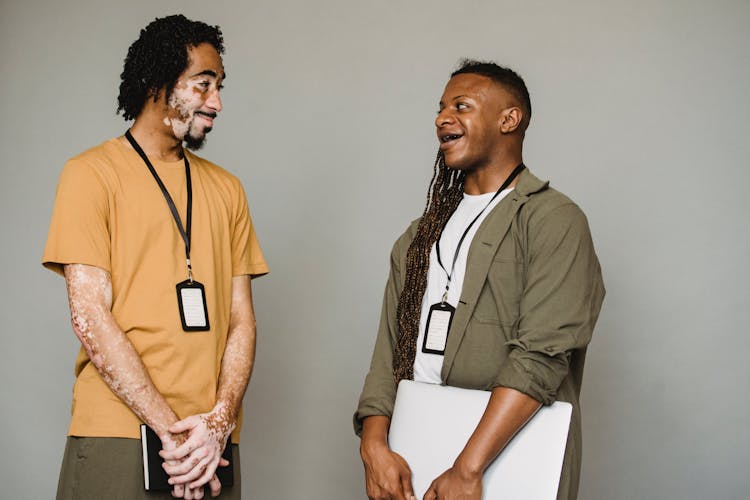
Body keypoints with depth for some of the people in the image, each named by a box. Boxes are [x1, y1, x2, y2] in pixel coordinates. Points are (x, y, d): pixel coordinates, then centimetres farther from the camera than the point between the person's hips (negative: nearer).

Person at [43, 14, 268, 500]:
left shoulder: (226, 188, 13)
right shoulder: (92, 173, -1)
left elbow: (242, 320, 8)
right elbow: (90, 317, -9)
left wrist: (221, 419, -9)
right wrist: (172, 429, -14)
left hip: (212, 443, 4)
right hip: (119, 435, -4)